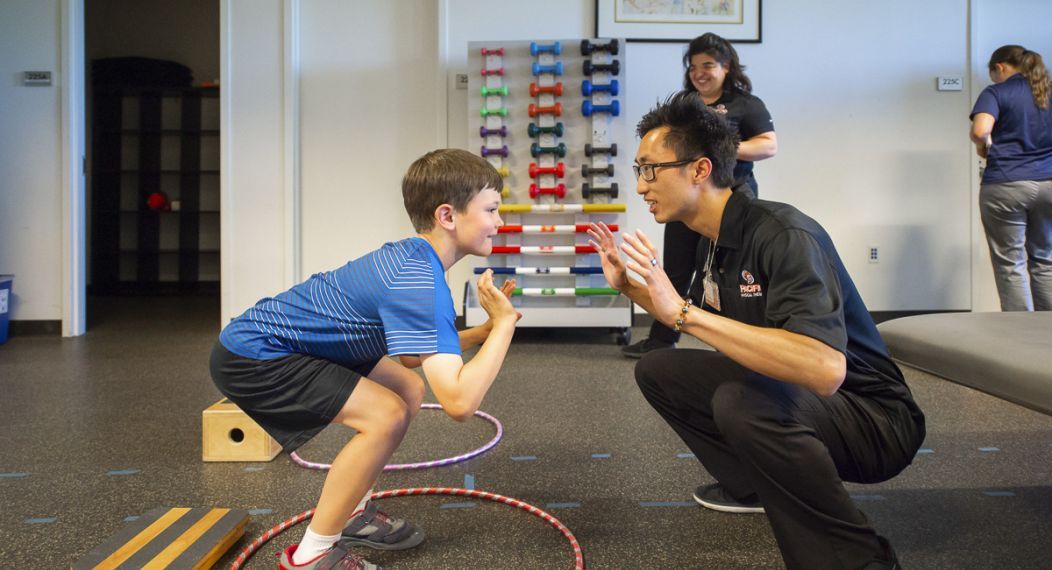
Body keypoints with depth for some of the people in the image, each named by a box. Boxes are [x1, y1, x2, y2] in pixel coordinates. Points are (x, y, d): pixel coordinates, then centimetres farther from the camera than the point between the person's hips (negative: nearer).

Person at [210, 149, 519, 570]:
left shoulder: (412, 256, 2)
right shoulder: (421, 283, -28)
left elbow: (415, 353, 13)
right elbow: (459, 401, -36)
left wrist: (488, 329, 0)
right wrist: (504, 324, -22)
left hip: (275, 338, 10)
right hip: (250, 358, -10)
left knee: (408, 389, 11)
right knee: (386, 415, -19)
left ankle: (351, 514, 25)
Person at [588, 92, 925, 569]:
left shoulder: (783, 235, -27)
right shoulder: (714, 241, 1)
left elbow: (825, 370, -41)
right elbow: (697, 322, 19)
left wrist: (685, 311, -40)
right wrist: (626, 284, 9)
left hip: (873, 417, -8)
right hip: (785, 398, 9)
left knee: (742, 399, -37)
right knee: (657, 369, 8)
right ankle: (752, 486, 20)